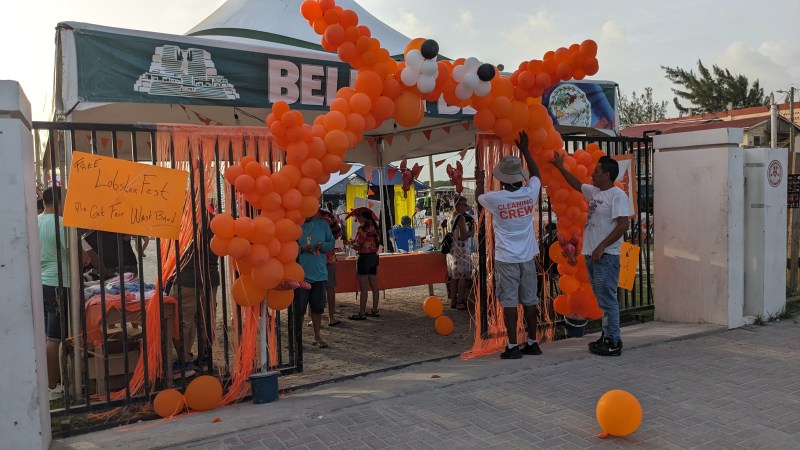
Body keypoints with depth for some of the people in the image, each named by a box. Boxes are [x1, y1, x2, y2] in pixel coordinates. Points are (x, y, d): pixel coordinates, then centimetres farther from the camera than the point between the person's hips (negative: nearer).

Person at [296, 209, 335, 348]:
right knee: (299, 308, 3)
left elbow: (331, 243, 10)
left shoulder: (322, 224, 7)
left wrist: (322, 246, -11)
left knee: (317, 307, 11)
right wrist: (302, 248, -21)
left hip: (320, 274, 3)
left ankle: (317, 337, 24)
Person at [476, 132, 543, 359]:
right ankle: (532, 343, 19)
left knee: (509, 303, 0)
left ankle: (513, 346, 3)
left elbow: (478, 197, 14)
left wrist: (480, 180, 32)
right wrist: (525, 150, 26)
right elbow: (536, 174, 20)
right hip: (527, 257, 4)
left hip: (506, 259, -4)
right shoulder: (530, 192, -3)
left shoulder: (495, 198, -11)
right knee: (529, 301, 10)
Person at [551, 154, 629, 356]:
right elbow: (577, 185, 34)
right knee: (602, 300, 14)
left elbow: (623, 225, -19)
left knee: (607, 300, -7)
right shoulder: (594, 191, 15)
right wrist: (560, 167, 36)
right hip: (592, 255, 9)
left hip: (606, 256, -9)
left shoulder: (617, 195, -11)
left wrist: (602, 247, -21)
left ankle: (613, 343, -1)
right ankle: (607, 337, 21)